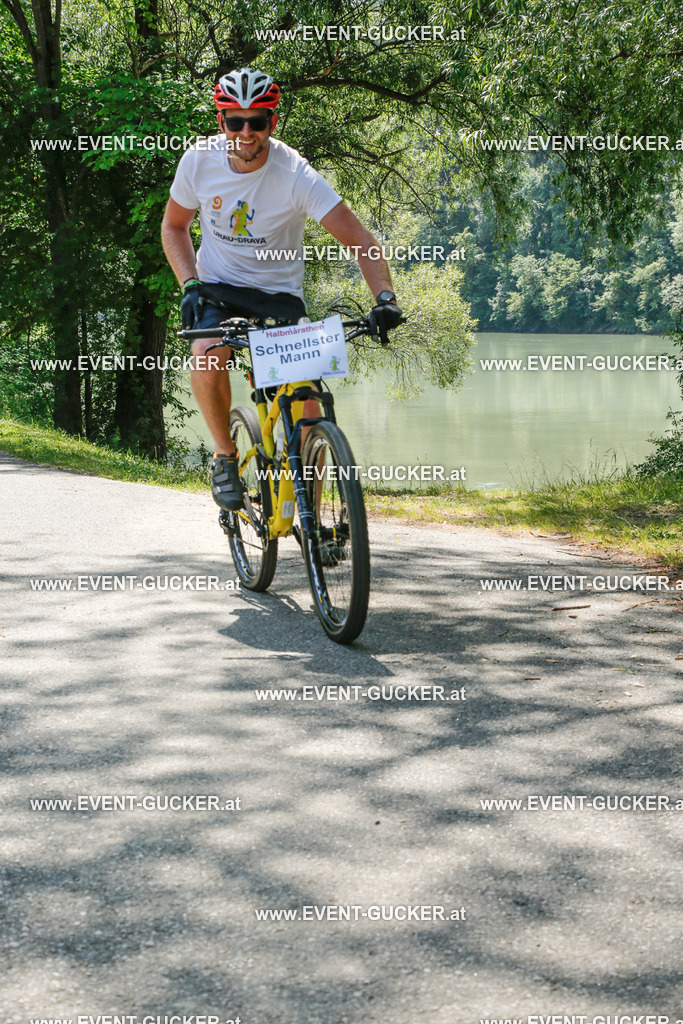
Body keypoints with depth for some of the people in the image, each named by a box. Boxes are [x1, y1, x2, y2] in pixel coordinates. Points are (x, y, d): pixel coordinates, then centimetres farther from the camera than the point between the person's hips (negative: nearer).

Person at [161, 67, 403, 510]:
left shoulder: (295, 173, -21)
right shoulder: (199, 161, -13)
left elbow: (359, 239, -23)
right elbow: (174, 226, 3)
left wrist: (385, 297, -38)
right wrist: (190, 284, -13)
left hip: (280, 291, -1)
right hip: (219, 284, 1)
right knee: (208, 353, -31)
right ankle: (225, 455, -7)